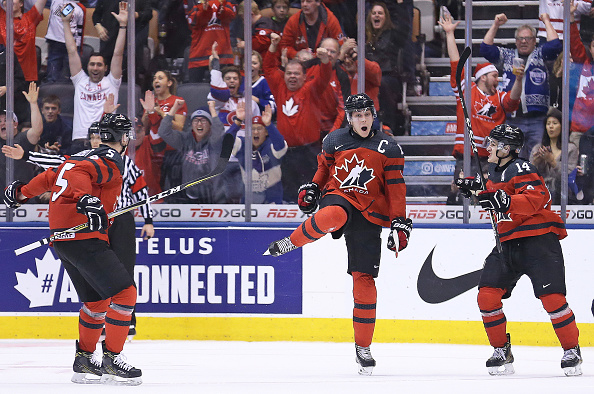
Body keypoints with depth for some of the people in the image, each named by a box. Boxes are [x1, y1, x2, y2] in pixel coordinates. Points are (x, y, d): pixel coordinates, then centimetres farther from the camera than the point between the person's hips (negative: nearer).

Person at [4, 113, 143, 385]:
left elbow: (51, 177, 26)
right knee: (124, 291, -11)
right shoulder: (111, 160, -8)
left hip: (62, 239, 10)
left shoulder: (87, 156, 20)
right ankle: (112, 361, -13)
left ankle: (84, 362, 22)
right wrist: (85, 199, -40)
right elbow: (77, 173, -25)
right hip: (84, 237, -10)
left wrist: (22, 191, 39)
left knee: (96, 299, 18)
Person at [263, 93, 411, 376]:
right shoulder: (335, 141, 5)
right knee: (334, 215, -42)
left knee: (364, 278, -4)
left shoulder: (388, 148, 1)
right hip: (337, 196, 0)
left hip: (369, 213, 0)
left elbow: (396, 188, 0)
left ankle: (363, 347, 4)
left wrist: (400, 224, -6)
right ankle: (291, 242, -17)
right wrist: (311, 188, 8)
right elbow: (324, 167, 23)